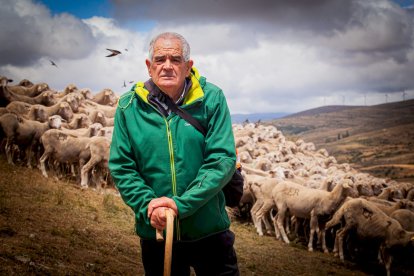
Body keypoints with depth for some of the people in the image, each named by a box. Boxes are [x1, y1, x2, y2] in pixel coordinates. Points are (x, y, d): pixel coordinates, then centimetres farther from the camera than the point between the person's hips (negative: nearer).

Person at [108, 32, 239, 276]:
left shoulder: (212, 99, -8)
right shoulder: (129, 106, -3)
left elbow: (223, 159, -13)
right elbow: (121, 166, -2)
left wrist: (182, 203, -21)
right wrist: (147, 206, -17)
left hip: (209, 230, -1)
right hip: (154, 232, 1)